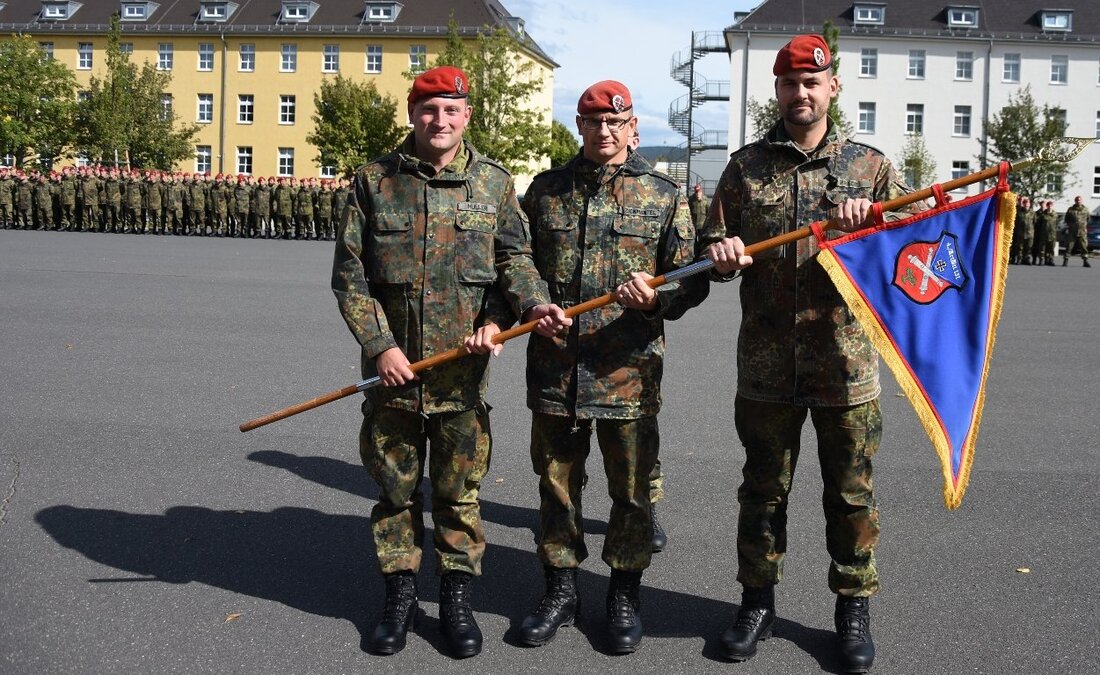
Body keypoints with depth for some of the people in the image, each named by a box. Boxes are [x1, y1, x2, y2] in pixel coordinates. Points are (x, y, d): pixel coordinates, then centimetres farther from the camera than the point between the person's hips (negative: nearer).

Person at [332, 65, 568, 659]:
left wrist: (529, 304, -16)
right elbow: (349, 275, 0)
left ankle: (456, 598, 25)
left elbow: (513, 256, 5)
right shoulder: (375, 180, 1)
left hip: (462, 369, 0)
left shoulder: (493, 182, 3)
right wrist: (379, 345, -9)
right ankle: (400, 594, 28)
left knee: (459, 490, 9)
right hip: (392, 365, 1)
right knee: (395, 487, 12)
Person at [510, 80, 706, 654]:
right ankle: (560, 589, 29)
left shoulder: (663, 196, 3)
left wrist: (656, 299, -19)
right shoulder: (545, 189, 9)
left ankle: (624, 593, 27)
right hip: (554, 368, 2)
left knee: (631, 488, 9)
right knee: (557, 483, 13)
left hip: (629, 370, -2)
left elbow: (692, 280, 2)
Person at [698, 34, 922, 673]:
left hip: (846, 360, 0)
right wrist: (719, 252, -13)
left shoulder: (870, 165, 6)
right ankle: (758, 601, 28)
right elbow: (713, 243, 11)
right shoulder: (747, 165, 8)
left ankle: (854, 608, 26)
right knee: (763, 488, 12)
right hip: (766, 362, 1)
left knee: (852, 493, 9)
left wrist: (871, 219, -15)